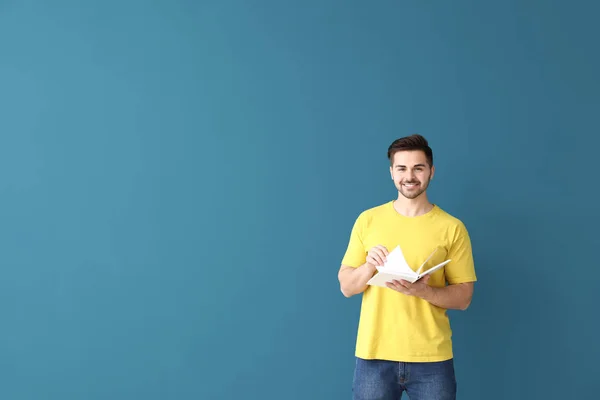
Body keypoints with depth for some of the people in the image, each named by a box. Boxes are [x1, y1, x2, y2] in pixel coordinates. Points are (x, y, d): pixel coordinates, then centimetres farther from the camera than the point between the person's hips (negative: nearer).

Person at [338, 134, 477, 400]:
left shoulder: (452, 228, 0)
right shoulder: (368, 220, 3)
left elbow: (463, 298, 0)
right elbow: (346, 287, 4)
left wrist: (423, 290, -18)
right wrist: (369, 266, -16)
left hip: (431, 358, 0)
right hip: (374, 354, 1)